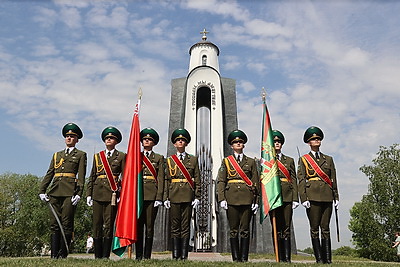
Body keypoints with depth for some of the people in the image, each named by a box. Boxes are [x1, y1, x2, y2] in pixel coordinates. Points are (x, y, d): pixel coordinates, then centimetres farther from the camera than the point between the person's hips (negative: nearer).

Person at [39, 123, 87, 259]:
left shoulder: (81, 155, 9)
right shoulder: (57, 154, 22)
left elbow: (81, 176, 0)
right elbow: (49, 174, 18)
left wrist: (78, 193, -11)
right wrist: (42, 190, 7)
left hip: (70, 191, -4)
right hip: (55, 191, 4)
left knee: (67, 223, -5)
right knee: (54, 223, 3)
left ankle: (63, 254, 3)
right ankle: (54, 255, 8)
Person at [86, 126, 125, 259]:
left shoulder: (121, 156, 6)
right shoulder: (97, 156, 15)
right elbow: (92, 177, 15)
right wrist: (89, 194, 7)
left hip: (112, 194, -3)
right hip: (98, 193, 3)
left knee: (108, 225, -2)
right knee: (97, 225, 4)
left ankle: (106, 256, 7)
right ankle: (97, 256, 14)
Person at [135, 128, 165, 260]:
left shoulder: (159, 158, 10)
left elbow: (160, 179, 3)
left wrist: (159, 198, -6)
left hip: (152, 195, -1)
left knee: (149, 226, 0)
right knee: (138, 225, 4)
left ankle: (147, 255, 10)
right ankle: (138, 256, 13)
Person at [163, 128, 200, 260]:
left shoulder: (193, 159, 8)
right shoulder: (170, 160, 11)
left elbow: (197, 180, 6)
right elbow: (166, 180, 8)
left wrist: (197, 197, -1)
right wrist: (166, 198, 1)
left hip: (188, 196, -1)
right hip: (174, 196, 1)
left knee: (186, 226, 2)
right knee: (175, 226, 5)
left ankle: (184, 254, 11)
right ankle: (175, 254, 14)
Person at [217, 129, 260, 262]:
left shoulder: (251, 162, 11)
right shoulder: (226, 161, 10)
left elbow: (256, 182, 9)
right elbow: (221, 181, 4)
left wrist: (256, 201, 2)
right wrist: (222, 198, -6)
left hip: (247, 199, 0)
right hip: (231, 199, 0)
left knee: (245, 229, 2)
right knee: (233, 230, 4)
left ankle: (244, 258, 11)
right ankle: (236, 258, 13)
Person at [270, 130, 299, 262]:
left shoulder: (289, 160, 15)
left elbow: (294, 180, 10)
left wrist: (295, 199, 1)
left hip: (287, 196, 1)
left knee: (286, 229, 0)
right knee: (277, 229, 1)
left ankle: (287, 258, 5)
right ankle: (280, 258, 7)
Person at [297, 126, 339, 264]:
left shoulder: (328, 159, 16)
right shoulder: (303, 159, 7)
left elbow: (333, 180, 15)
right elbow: (301, 180, 0)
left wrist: (336, 197, 9)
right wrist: (304, 198, -9)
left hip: (327, 196, 3)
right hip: (312, 196, -2)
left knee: (325, 228, 4)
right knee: (314, 229, 0)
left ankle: (327, 259, 10)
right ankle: (319, 259, 7)